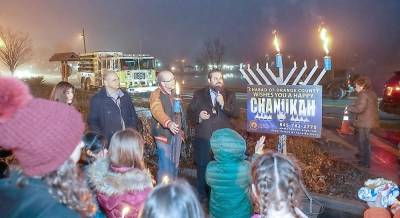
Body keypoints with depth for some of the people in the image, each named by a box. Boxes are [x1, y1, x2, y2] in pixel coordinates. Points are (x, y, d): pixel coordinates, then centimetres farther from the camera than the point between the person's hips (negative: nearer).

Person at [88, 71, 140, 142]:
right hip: (109, 141, -4)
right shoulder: (97, 99, -3)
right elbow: (92, 121, -2)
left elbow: (133, 115, 17)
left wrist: (133, 128, 2)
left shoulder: (125, 96, 10)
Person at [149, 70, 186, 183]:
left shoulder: (173, 94, 10)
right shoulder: (156, 95, -15)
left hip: (176, 133, 8)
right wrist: (168, 123, -51)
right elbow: (158, 111, -33)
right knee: (165, 167, -7)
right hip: (164, 134, -7)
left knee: (174, 165, 18)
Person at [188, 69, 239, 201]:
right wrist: (198, 116, -15)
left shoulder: (229, 95, 5)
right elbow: (190, 113, 5)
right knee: (202, 167, 11)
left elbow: (236, 114, -6)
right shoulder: (199, 94, 5)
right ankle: (201, 195, 27)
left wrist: (223, 104, -20)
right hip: (203, 138, 0)